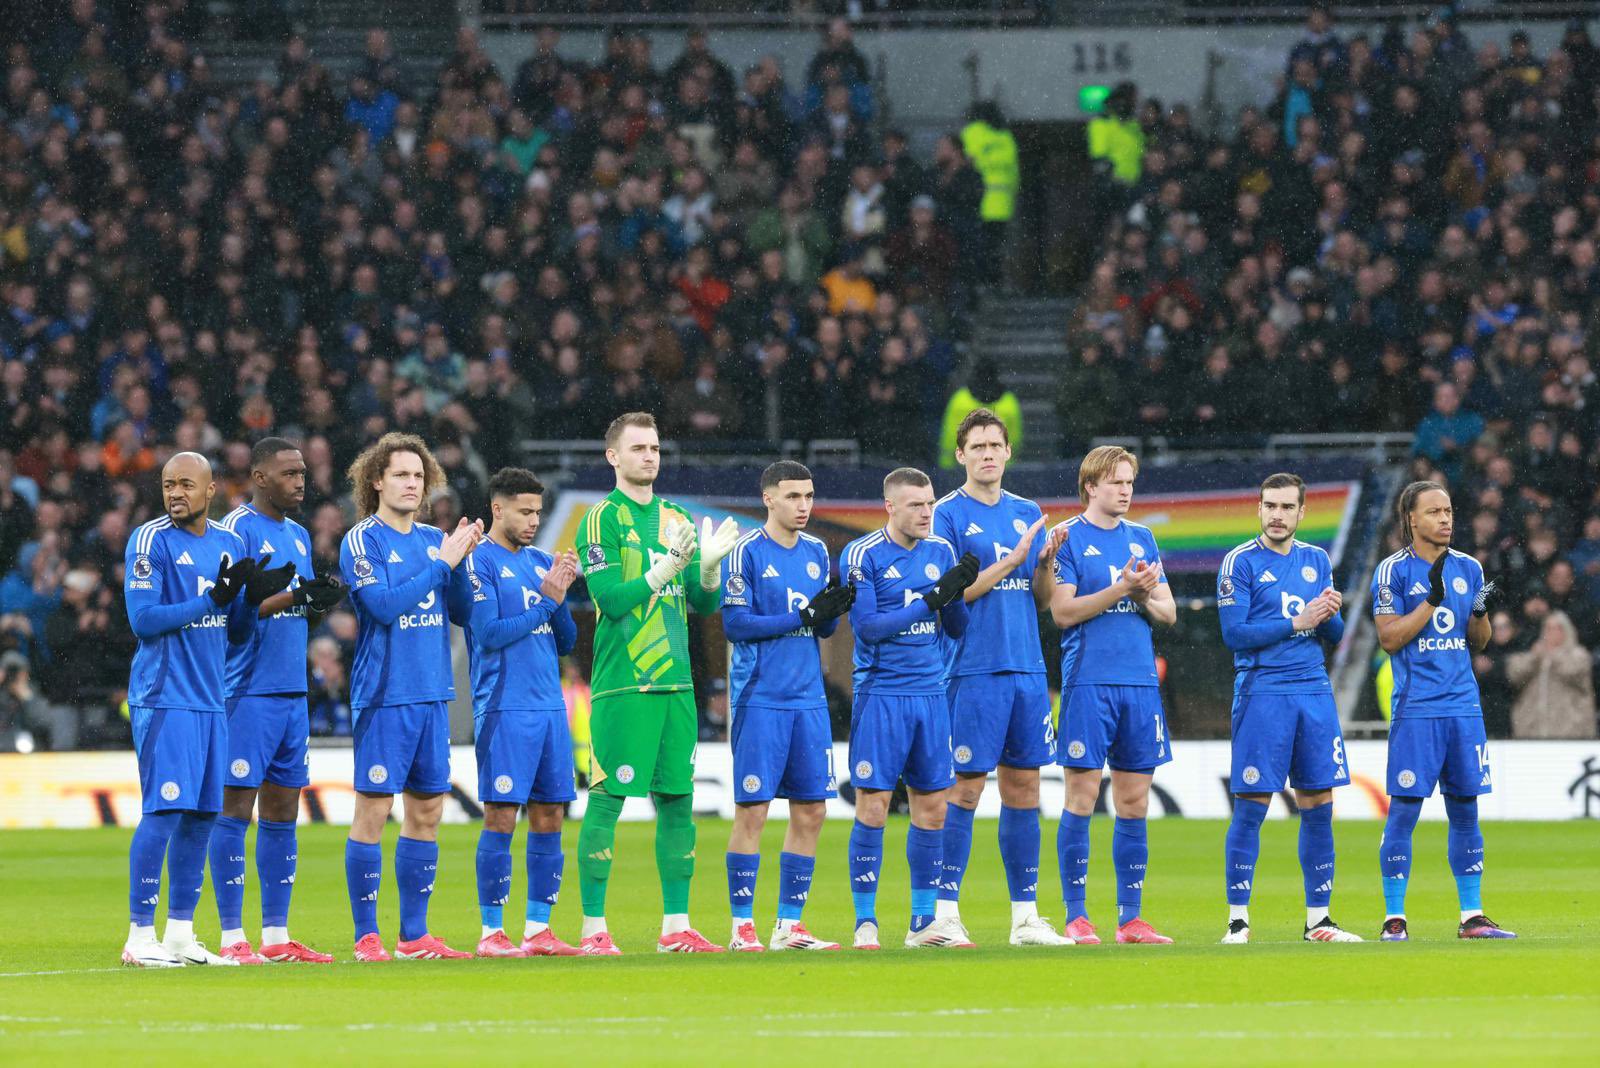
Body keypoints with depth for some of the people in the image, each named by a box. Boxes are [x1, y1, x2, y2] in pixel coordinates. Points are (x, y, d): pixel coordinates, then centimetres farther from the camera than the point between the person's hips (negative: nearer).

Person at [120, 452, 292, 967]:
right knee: (163, 812, -10)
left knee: (202, 814, 8)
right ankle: (140, 937, -5)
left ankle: (180, 934, 14)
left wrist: (254, 598, -4)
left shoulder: (229, 545, 13)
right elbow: (143, 620, -15)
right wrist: (213, 599, -19)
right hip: (164, 698, -7)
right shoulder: (149, 542, -7)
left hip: (210, 701, 7)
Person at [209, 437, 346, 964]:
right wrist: (294, 596, -22)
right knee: (235, 808, -6)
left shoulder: (299, 536, 17)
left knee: (282, 813, 9)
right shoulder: (237, 530, -9)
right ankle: (232, 936, -6)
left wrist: (324, 597, -2)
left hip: (293, 693, 8)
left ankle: (276, 935, 13)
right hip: (248, 695, -8)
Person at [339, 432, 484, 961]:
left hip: (432, 693, 6)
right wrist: (443, 563, -13)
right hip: (384, 694, -6)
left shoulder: (434, 539, 12)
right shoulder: (362, 541, -5)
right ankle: (366, 935, -3)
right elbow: (384, 605, -17)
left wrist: (465, 559, -5)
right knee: (372, 810, -6)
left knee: (427, 812, 8)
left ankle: (414, 935, 13)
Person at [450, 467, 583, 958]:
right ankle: (491, 932, -4)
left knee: (549, 816, 6)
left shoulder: (541, 563, 15)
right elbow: (489, 633, -13)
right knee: (501, 816, -7)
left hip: (549, 706, 7)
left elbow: (566, 642, 15)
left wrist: (562, 595, -2)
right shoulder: (478, 562, -4)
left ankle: (538, 928, 11)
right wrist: (545, 600, -11)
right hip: (504, 708, -7)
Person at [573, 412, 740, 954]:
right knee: (607, 799, -6)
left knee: (678, 800, 6)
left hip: (675, 681, 6)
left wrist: (709, 566, -6)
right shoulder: (602, 519, -3)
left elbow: (704, 604, 13)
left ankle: (676, 925, 12)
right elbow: (611, 599, -13)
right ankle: (594, 929, -3)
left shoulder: (678, 519, 14)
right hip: (622, 684, -6)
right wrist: (668, 566, -20)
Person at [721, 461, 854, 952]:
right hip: (760, 699, -6)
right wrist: (803, 617, -16)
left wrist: (835, 608, -8)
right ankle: (742, 925, -1)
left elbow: (823, 627, 14)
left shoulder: (817, 552, 12)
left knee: (810, 810, 4)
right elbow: (735, 624, -12)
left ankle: (790, 922, 11)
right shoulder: (746, 552, -6)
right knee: (752, 809, -5)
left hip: (808, 699, 6)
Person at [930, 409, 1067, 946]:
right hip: (974, 671, -6)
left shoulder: (1027, 514, 14)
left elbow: (1041, 600, 14)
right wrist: (1011, 561, -15)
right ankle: (945, 910, -3)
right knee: (966, 788, -6)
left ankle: (1025, 915, 10)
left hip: (1027, 669, 6)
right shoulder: (947, 515, -3)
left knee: (1023, 789, 7)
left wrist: (1046, 563, -6)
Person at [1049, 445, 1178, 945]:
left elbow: (1168, 613, 14)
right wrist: (1121, 588, -16)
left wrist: (1147, 593, -7)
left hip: (1140, 681, 5)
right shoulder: (1069, 537, -1)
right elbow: (1063, 611, -9)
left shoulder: (1141, 539, 15)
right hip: (1088, 679, -5)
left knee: (1134, 801, 5)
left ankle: (1131, 918, 9)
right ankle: (1076, 917, -1)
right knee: (1082, 797, -5)